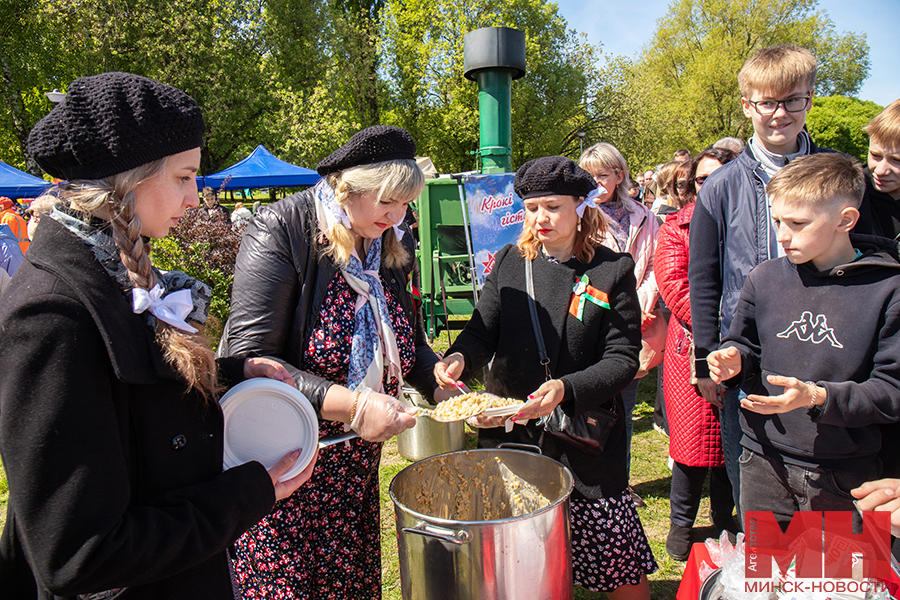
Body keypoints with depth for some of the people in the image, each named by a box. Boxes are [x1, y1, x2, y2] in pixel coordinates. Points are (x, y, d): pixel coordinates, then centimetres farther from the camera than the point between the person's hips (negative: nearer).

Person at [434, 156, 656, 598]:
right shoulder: (509, 263, 7)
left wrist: (565, 389, -24)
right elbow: (482, 330, 4)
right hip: (509, 434, 3)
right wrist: (459, 357, -19)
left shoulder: (613, 270, -2)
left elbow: (622, 359, -7)